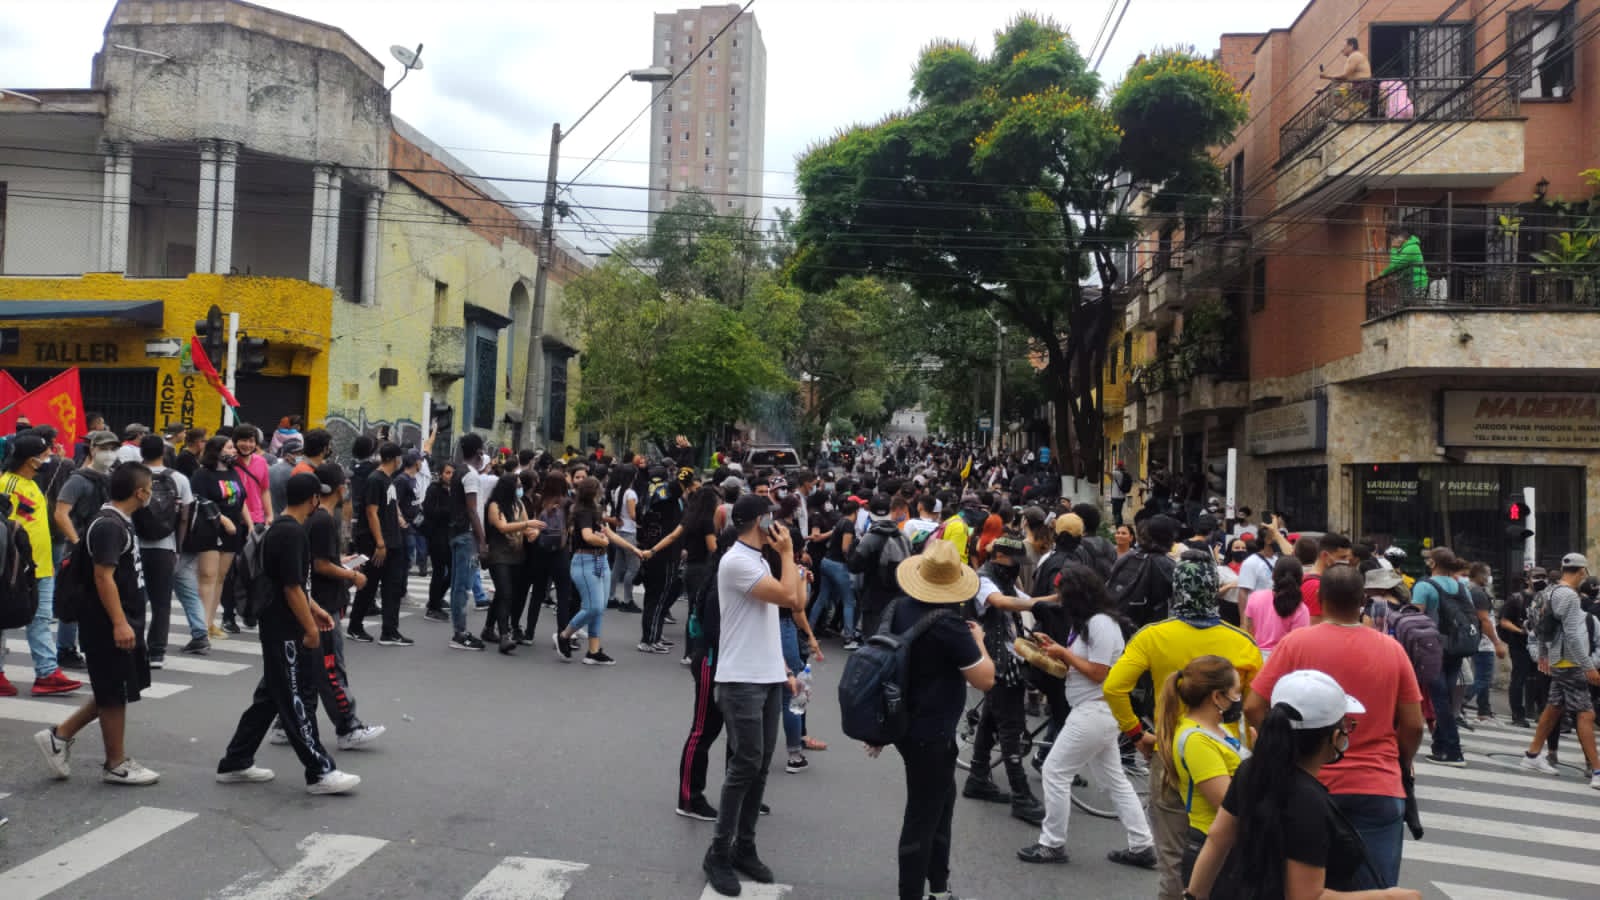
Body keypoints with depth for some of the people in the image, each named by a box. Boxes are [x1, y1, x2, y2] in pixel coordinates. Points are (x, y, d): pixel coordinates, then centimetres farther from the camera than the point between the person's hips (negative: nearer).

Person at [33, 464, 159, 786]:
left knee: (114, 693, 17)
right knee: (114, 694, 1)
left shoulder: (120, 521, 12)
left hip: (124, 622, 10)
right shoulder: (107, 525, -19)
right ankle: (116, 764, 13)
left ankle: (59, 736, 25)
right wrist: (119, 623, -26)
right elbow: (103, 578, -24)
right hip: (110, 626, -10)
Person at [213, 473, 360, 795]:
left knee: (269, 697, 17)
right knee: (297, 702, -4)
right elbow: (291, 588, -22)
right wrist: (311, 628, -16)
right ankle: (320, 772, 2)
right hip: (286, 632, -10)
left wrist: (314, 610, 21)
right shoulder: (293, 533, -20)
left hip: (277, 628, 10)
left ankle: (235, 763, 24)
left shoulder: (279, 528, 12)